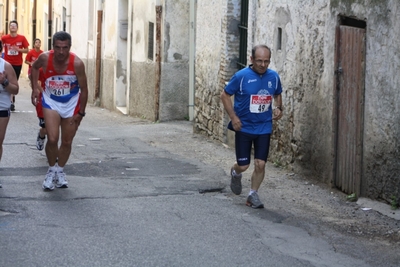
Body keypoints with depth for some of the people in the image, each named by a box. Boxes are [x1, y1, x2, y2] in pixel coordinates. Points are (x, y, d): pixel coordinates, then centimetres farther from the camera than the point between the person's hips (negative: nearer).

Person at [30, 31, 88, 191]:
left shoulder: (77, 63, -25)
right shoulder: (45, 58, -20)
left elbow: (84, 89, -14)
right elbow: (34, 67, 6)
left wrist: (80, 113, -12)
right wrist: (35, 88, -1)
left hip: (71, 104, 0)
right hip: (51, 102, 0)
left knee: (67, 142, 9)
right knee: (52, 139, -12)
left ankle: (60, 171, 30)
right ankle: (52, 170, 12)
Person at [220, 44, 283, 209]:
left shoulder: (274, 77, -1)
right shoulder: (241, 76, -13)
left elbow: (277, 95, 19)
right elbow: (225, 95, -4)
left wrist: (278, 108, -2)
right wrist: (233, 117, -12)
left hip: (264, 128, 3)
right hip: (244, 127, -3)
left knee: (260, 164, -1)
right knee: (243, 165, 3)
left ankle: (253, 195, 16)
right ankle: (235, 173, 39)